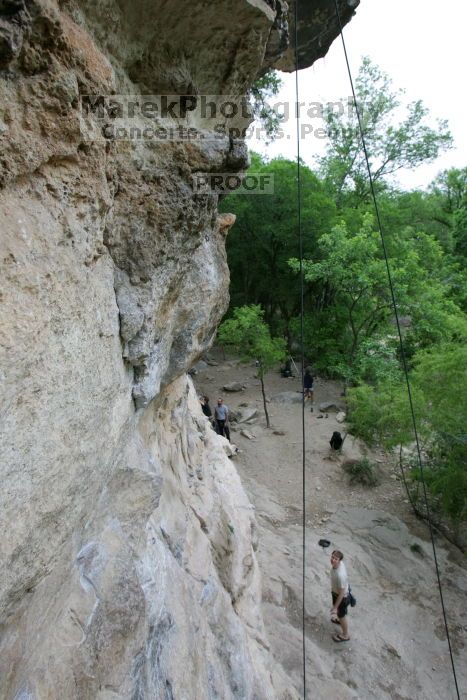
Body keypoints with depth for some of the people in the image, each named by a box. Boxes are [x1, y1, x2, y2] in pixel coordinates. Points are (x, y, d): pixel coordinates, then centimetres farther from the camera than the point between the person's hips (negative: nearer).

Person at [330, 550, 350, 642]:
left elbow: (342, 593, -31)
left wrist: (335, 607, -20)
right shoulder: (339, 563, -19)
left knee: (342, 615, 19)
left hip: (342, 596, -7)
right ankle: (340, 620, 65)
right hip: (336, 591, 7)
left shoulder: (340, 575, -44)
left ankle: (345, 635, 44)